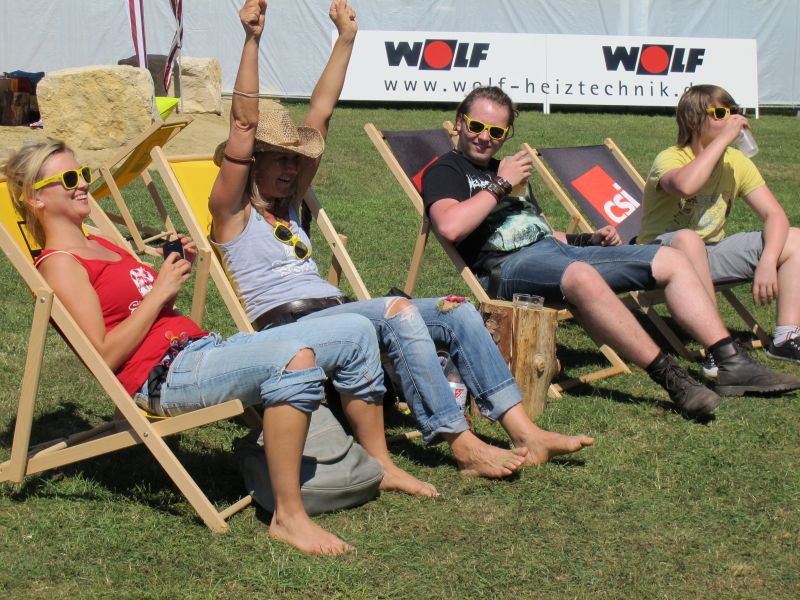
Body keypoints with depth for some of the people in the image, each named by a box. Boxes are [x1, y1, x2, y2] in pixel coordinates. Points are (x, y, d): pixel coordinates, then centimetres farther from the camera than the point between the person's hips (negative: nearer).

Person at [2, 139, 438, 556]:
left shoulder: (99, 246, 23)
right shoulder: (59, 265, -6)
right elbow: (104, 357, -16)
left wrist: (175, 271, 9)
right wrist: (160, 290, -12)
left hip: (204, 349, 10)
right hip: (163, 379, -10)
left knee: (354, 331, 5)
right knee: (294, 356, -37)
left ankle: (380, 466, 18)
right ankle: (288, 517, -33)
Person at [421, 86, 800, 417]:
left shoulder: (508, 169, 29)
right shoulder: (445, 171, 4)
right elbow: (450, 227, -18)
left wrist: (591, 239, 13)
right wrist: (501, 185, -7)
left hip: (554, 250, 9)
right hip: (505, 266, -9)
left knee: (670, 261, -1)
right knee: (582, 276, -42)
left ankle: (733, 365, -11)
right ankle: (670, 379, -40)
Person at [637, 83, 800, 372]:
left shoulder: (737, 162, 0)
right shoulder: (670, 159, -17)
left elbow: (774, 215, -6)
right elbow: (685, 185, -43)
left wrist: (768, 261, -24)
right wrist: (723, 138, -33)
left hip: (712, 253, 7)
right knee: (688, 240, -41)